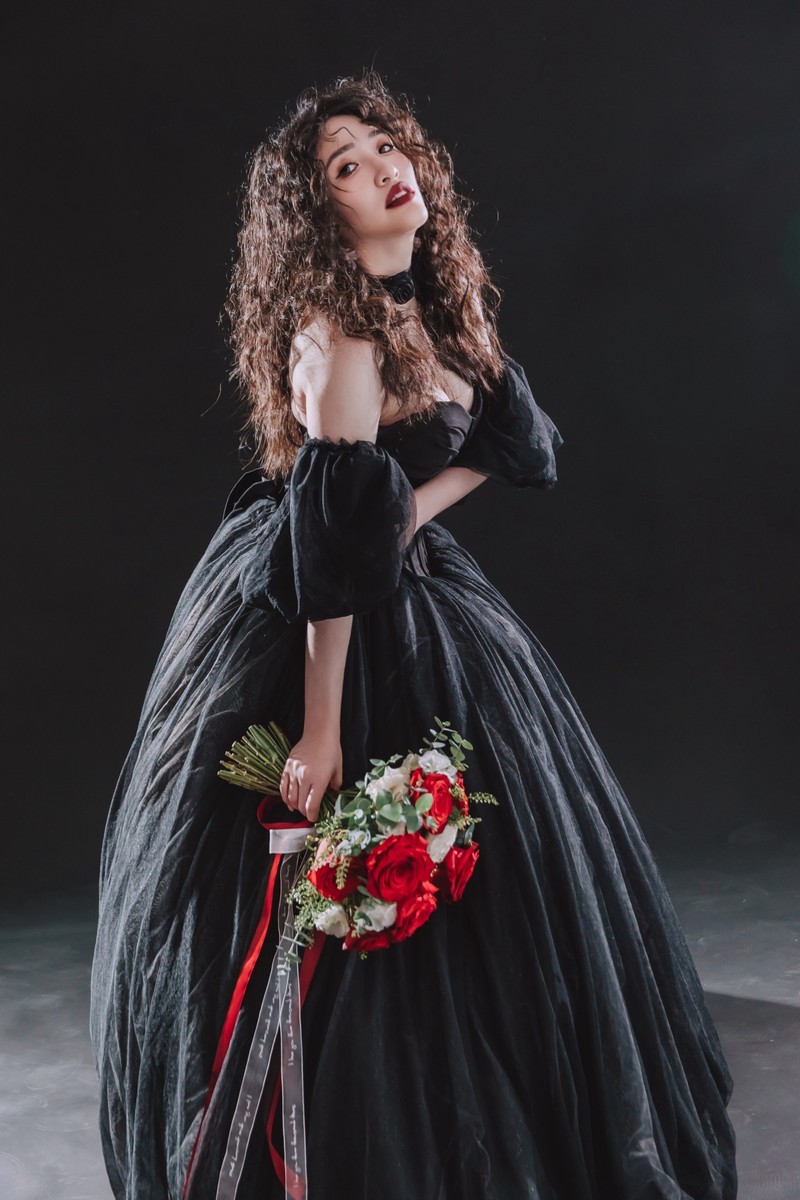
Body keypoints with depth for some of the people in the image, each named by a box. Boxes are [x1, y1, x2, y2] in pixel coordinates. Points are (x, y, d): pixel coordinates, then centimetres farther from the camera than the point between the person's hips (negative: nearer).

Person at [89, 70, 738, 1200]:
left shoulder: (438, 299, 3)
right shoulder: (338, 330, -23)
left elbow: (511, 436, 9)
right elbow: (334, 533, -29)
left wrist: (411, 507, -10)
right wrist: (322, 729, -30)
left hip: (414, 590, 9)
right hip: (328, 635, -9)